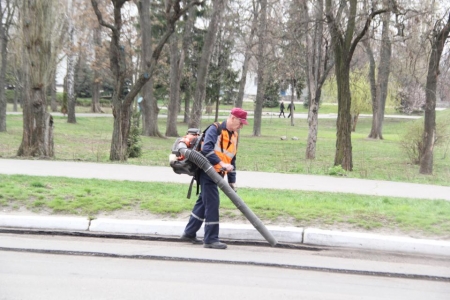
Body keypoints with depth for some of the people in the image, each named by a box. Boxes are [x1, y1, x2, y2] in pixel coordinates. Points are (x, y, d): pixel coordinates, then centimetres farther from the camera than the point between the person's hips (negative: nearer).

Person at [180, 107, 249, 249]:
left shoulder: (234, 136, 14)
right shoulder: (215, 130, -12)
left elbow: (232, 160, 18)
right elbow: (206, 149, -27)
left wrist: (232, 182, 16)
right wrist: (221, 163, -33)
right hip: (207, 172, -9)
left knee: (203, 202, 15)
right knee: (212, 203, -10)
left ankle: (189, 233, 26)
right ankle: (211, 239, -3)